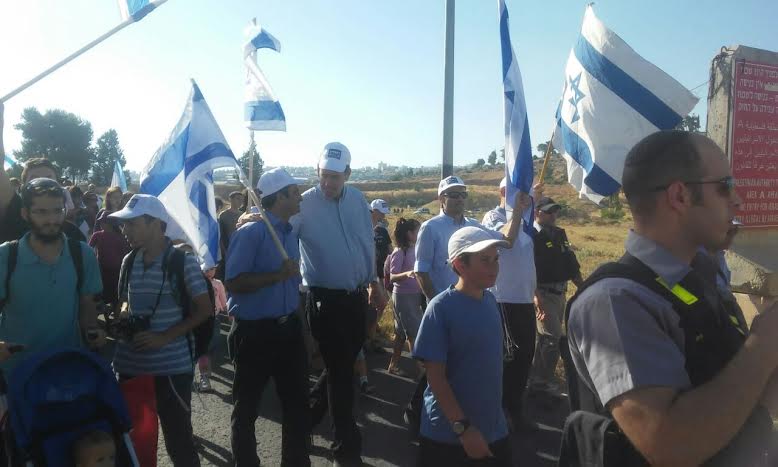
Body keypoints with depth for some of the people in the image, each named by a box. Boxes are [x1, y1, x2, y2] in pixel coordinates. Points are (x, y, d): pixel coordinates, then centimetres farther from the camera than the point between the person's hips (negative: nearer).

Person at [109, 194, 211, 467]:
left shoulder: (183, 261, -11)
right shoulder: (129, 261, 7)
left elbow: (204, 309, -10)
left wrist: (165, 337, -16)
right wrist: (123, 315, -1)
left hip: (171, 365, -6)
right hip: (130, 364, 6)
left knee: (178, 438, 5)